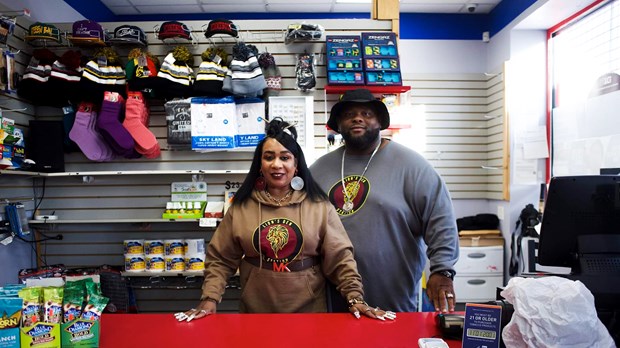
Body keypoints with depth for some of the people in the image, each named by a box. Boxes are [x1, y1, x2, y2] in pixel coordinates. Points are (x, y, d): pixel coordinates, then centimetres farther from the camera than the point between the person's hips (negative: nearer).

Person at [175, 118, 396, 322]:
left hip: (309, 312, -1)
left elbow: (340, 257, -6)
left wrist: (355, 298, -14)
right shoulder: (241, 207, -2)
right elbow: (220, 259, 0)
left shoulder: (319, 206, -5)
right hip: (255, 313, 1)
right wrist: (210, 299, -10)